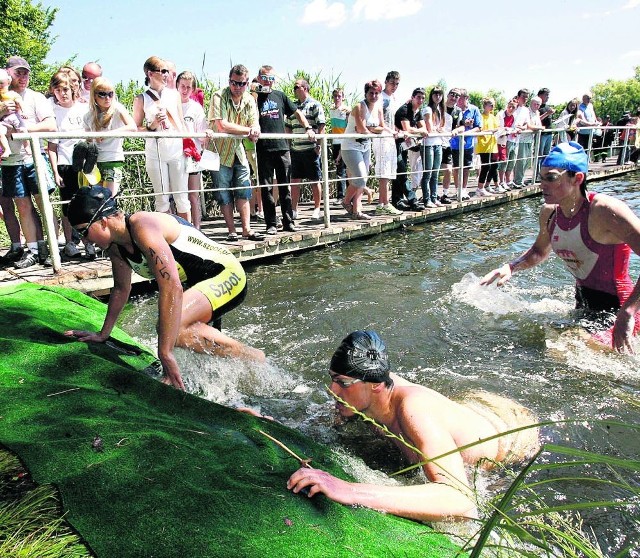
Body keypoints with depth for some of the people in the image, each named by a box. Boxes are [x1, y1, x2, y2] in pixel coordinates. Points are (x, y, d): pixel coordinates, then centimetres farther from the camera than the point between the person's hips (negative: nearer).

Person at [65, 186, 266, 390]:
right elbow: (121, 289, 19)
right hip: (200, 284, 10)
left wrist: (165, 353, -35)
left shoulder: (143, 227, -27)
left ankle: (254, 358, -17)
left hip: (227, 274, -10)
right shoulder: (114, 245, 3)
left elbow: (171, 289, -35)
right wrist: (103, 334, 24)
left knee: (172, 328, -30)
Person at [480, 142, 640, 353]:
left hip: (615, 310, -7)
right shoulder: (549, 213, -3)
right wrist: (510, 267, -1)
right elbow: (540, 251, 17)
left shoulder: (604, 211, -24)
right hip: (582, 306, 7)